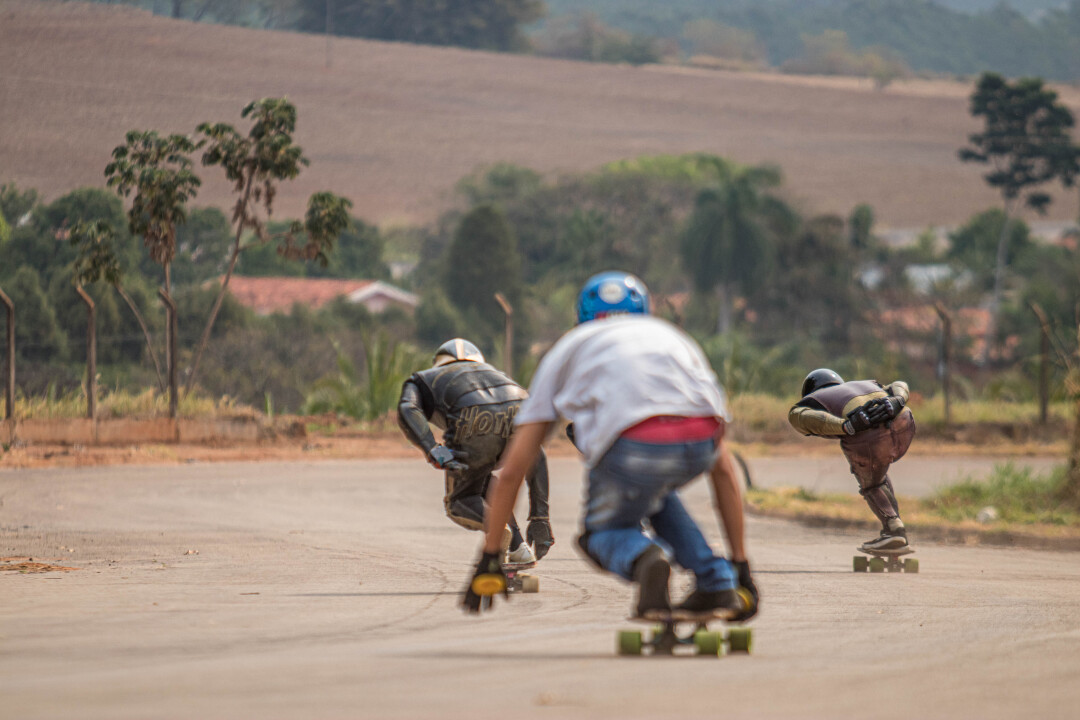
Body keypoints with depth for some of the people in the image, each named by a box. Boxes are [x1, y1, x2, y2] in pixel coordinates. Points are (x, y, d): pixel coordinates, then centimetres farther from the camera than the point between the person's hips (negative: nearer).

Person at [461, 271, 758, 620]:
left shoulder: (568, 348, 34)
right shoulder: (674, 336, 38)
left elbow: (511, 472, 31)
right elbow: (723, 469, 36)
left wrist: (488, 559, 37)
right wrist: (741, 563, 39)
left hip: (633, 445, -3)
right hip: (700, 441, 3)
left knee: (601, 534, 25)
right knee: (655, 494, 37)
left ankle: (642, 556, -10)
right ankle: (717, 585, 19)